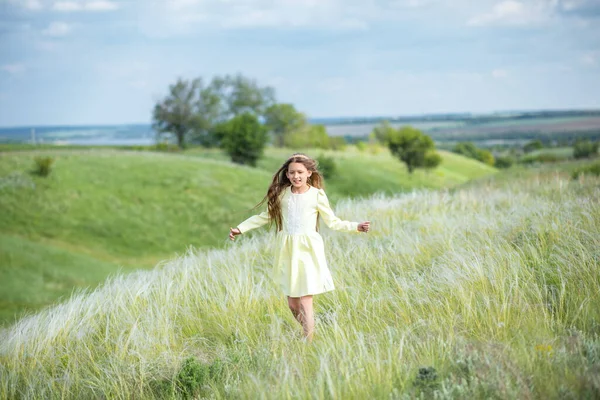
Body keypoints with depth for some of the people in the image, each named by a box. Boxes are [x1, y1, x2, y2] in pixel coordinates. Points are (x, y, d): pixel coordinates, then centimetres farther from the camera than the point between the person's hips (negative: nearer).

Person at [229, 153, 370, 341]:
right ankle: (308, 332, 27)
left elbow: (333, 222, 2)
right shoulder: (281, 194, 3)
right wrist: (241, 228, 11)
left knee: (305, 302, -8)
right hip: (288, 252, 4)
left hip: (308, 251, -4)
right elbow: (265, 216, 14)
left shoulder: (317, 195, -4)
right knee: (292, 302, 8)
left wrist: (356, 226, -9)